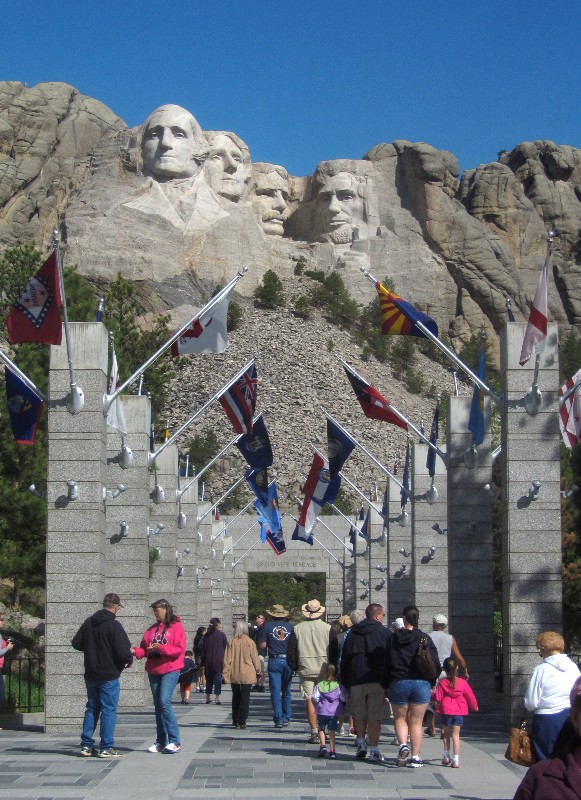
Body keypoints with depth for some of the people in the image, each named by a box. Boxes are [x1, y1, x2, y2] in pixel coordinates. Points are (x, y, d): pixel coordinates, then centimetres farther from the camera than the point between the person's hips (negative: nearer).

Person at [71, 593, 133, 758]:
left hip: (90, 675, 7)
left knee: (92, 708, 16)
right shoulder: (114, 625, -16)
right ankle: (106, 748, -1)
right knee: (109, 710, -1)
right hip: (109, 676, -6)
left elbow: (76, 643, 11)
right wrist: (129, 659, 0)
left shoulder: (89, 622, 5)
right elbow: (123, 651, -21)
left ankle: (86, 745, 15)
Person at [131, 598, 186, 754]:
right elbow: (144, 649, 13)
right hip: (153, 671, 7)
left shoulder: (176, 627, -3)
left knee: (164, 701, -19)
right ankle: (161, 742, 14)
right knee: (158, 705, 8)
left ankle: (175, 741, -15)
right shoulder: (152, 629, 15)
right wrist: (135, 651, -7)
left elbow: (179, 649, -13)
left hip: (170, 670, -7)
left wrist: (161, 648, -24)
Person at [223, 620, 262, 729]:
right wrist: (258, 671, 8)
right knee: (245, 698, 2)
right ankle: (242, 722, -3)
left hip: (234, 675, 2)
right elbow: (255, 658, -3)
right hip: (247, 675, -2)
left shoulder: (231, 642, -4)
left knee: (236, 697, 16)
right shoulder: (250, 642, -8)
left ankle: (235, 721, 21)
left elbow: (227, 659, -1)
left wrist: (225, 673, 5)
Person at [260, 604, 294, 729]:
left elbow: (263, 646, -2)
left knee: (275, 692, 1)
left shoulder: (268, 626, -2)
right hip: (288, 661, 2)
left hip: (274, 661, -2)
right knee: (286, 691, 15)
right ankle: (286, 717, 16)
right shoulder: (290, 626, 2)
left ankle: (278, 719, -2)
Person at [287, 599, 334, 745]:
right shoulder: (327, 628, -3)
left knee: (310, 701, 2)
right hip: (324, 670, 0)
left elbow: (291, 651, 4)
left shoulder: (297, 629, 1)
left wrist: (294, 668, 14)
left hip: (305, 670, 0)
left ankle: (314, 732, 0)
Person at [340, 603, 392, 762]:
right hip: (377, 681, -3)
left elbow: (344, 659, 13)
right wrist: (388, 683, 4)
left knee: (359, 715, 17)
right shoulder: (385, 633, 2)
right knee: (375, 716, -1)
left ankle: (361, 744, 15)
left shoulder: (352, 633, 13)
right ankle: (374, 750, -1)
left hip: (356, 681, 3)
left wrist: (346, 683, 16)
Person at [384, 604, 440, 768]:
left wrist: (386, 684, 12)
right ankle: (415, 757, 5)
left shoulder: (393, 638, -1)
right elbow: (435, 664, -5)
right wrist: (431, 681, 11)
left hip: (398, 683, 0)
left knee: (400, 718, 16)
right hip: (421, 684, 0)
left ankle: (403, 745, -9)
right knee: (416, 722, 8)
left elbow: (386, 663, 2)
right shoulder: (424, 638, -4)